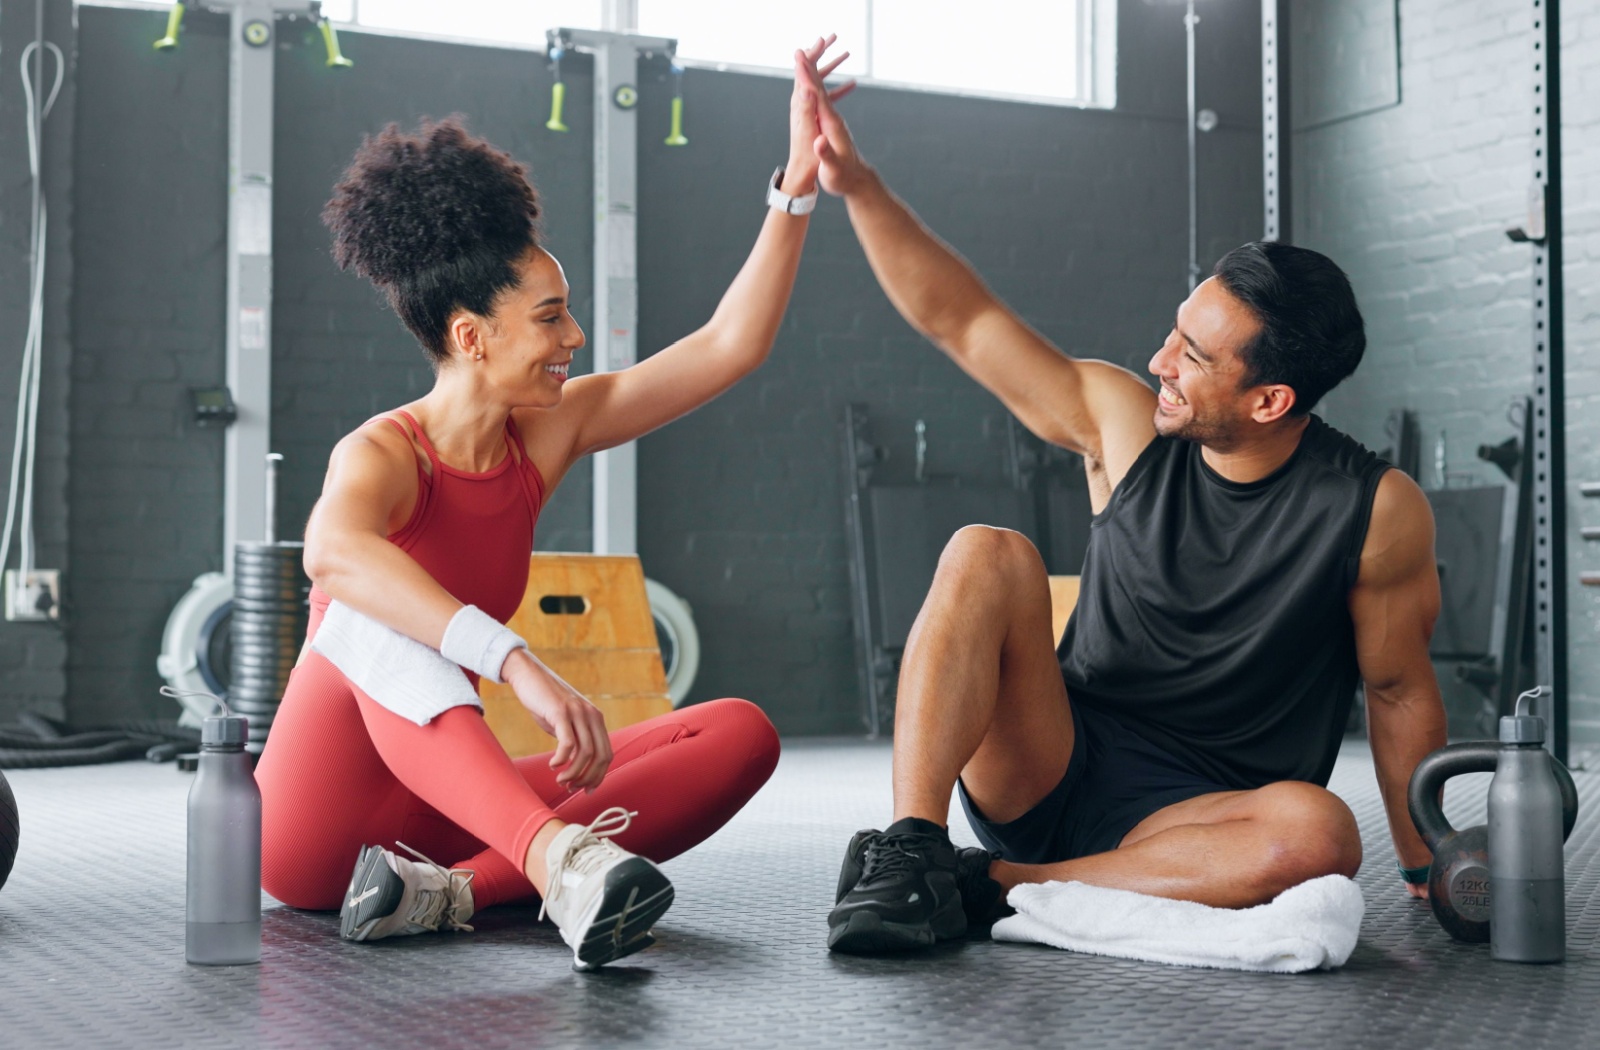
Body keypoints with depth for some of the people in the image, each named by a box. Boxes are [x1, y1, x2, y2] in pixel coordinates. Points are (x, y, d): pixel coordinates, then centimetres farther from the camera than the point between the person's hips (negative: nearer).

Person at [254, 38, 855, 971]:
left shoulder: (546, 435, 3)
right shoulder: (383, 456, -17)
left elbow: (729, 346, 3)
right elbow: (333, 550, -43)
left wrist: (797, 185, -4)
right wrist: (518, 663, -53)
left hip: (435, 809, 7)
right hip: (313, 828, -6)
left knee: (739, 734, -9)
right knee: (378, 606, -34)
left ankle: (453, 890, -28)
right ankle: (558, 859, -54)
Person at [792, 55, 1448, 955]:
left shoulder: (1377, 511, -9)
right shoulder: (1126, 424, -4)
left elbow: (1399, 688, 2)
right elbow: (961, 321, -2)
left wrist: (1425, 865, 9)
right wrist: (856, 183, -9)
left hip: (1188, 815, -1)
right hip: (1047, 770, 2)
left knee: (1318, 832, -36)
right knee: (989, 554, -21)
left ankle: (988, 885, -28)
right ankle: (909, 848, -31)